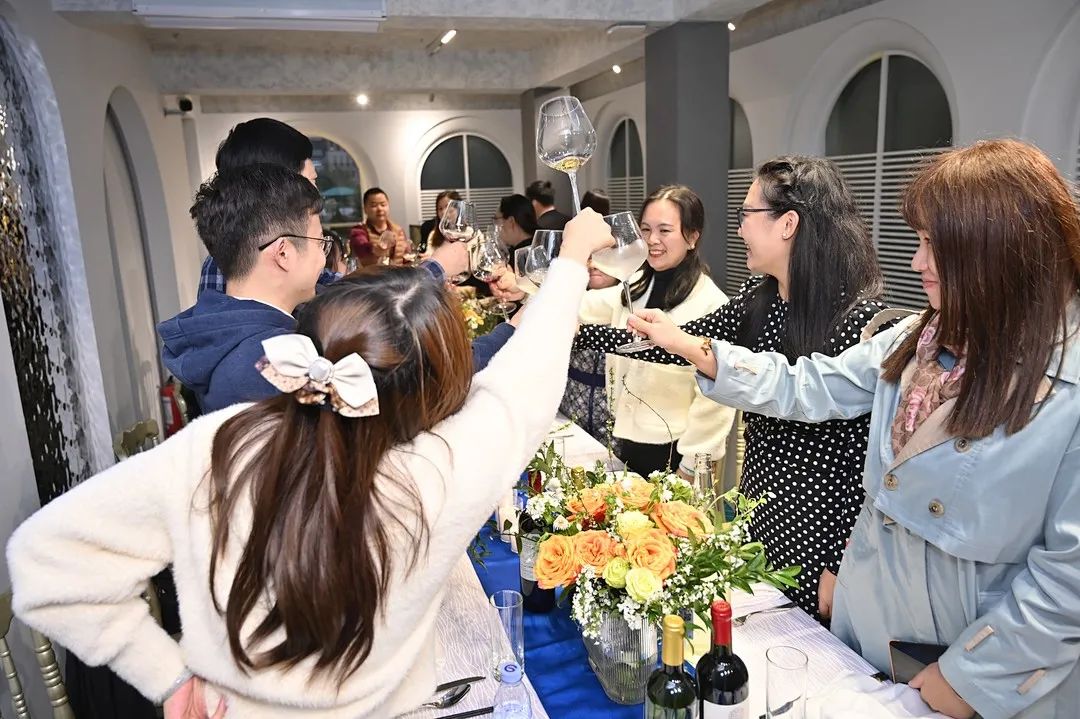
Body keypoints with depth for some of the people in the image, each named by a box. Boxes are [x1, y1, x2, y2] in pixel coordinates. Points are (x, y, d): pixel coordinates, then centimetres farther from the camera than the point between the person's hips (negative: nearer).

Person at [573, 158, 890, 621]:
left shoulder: (860, 318, -22)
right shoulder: (757, 300, 0)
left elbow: (870, 449, -20)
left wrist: (842, 567, -15)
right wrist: (576, 330, 3)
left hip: (818, 531, -7)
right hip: (756, 513, 7)